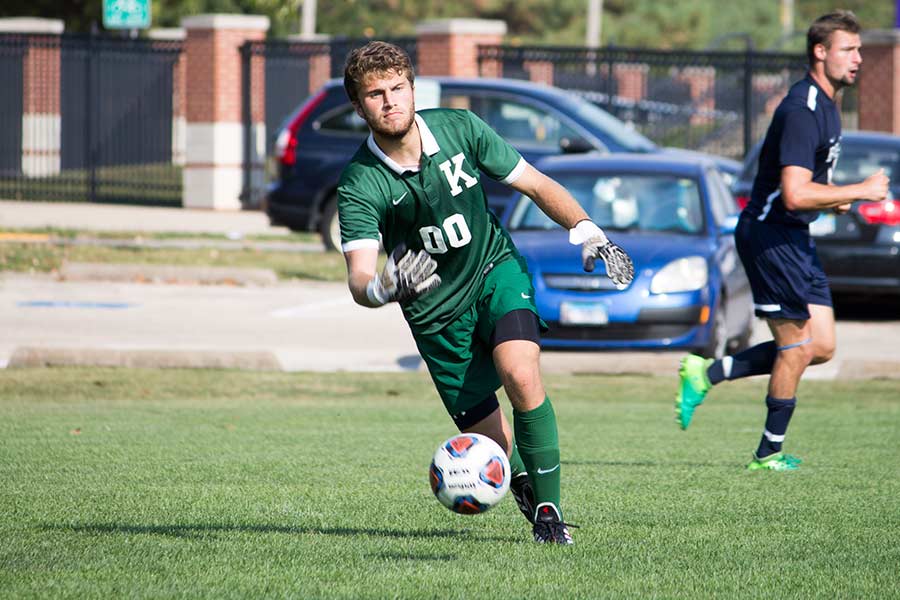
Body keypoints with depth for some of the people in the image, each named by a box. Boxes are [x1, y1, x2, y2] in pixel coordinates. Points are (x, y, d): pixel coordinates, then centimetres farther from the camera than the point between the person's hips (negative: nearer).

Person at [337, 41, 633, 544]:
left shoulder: (459, 128, -12)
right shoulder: (359, 186, -19)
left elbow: (536, 185, 0)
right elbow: (359, 276, -29)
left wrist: (588, 232, -11)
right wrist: (385, 288, -52)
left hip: (496, 270, 0)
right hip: (437, 312, 0)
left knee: (520, 373, -28)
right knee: (491, 442, -2)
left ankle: (549, 508, -16)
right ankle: (525, 484, 33)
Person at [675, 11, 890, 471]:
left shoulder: (825, 105, 13)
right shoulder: (802, 111, -20)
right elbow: (795, 195, -28)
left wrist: (833, 198, 9)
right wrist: (860, 191, -20)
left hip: (795, 240, 10)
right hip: (770, 237, -10)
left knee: (821, 348, 7)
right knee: (798, 346, -4)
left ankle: (707, 374, 15)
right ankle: (768, 454, 8)